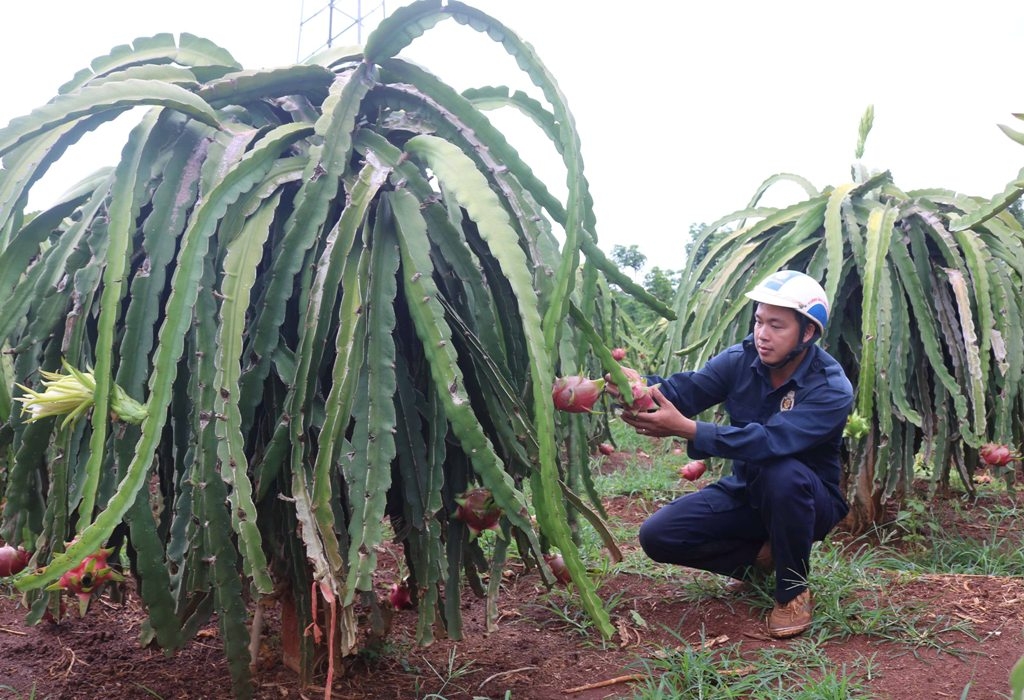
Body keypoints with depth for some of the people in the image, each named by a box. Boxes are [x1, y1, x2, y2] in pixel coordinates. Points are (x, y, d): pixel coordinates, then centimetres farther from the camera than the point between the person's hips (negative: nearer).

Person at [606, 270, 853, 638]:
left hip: (808, 500, -4)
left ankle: (794, 591, -14)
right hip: (746, 491, 4)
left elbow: (770, 441, -41)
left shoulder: (831, 388, -25)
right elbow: (686, 389, -25)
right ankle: (759, 556, 9)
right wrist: (642, 385, -48)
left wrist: (685, 428, -49)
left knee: (782, 473, -39)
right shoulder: (741, 359, -10)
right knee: (657, 535, -13)